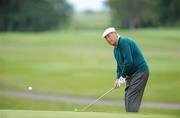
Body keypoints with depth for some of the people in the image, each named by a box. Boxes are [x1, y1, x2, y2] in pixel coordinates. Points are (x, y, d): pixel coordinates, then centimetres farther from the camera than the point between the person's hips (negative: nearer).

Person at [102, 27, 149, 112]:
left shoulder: (124, 42, -16)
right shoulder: (116, 49, 15)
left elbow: (129, 61, -23)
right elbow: (119, 65, 18)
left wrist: (122, 77, -16)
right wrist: (118, 78, 1)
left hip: (140, 72, -10)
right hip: (132, 74, 10)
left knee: (131, 97, -15)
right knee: (128, 96, 8)